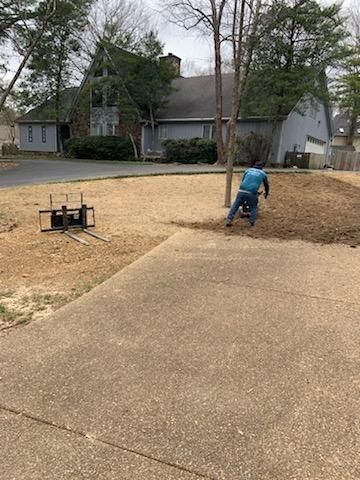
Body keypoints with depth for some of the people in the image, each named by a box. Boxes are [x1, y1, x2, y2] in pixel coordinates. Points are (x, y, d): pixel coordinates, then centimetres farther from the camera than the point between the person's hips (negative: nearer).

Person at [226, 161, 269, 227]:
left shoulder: (248, 170, 23)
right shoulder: (263, 174, 19)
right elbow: (267, 185, 32)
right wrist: (266, 193, 51)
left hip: (241, 191, 1)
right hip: (252, 193, -1)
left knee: (235, 206, 14)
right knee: (254, 208, 21)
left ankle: (229, 221, 6)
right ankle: (252, 222, 8)